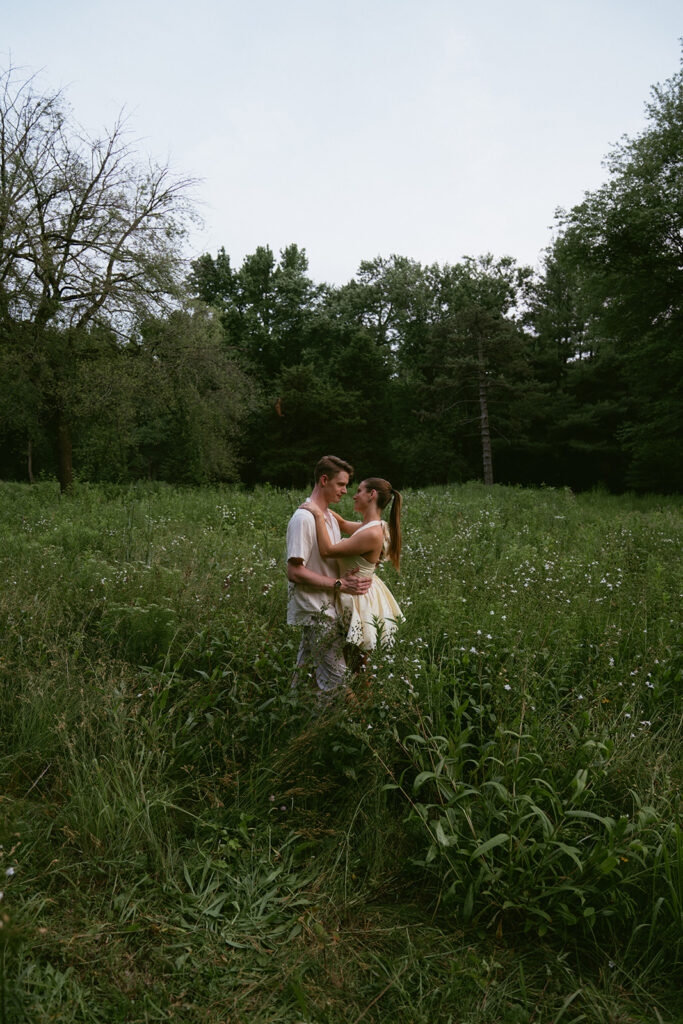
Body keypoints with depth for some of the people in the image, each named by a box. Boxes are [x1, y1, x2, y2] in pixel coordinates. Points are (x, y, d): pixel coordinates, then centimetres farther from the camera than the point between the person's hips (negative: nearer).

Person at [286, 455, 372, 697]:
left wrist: (349, 576, 2)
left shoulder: (330, 516, 14)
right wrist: (339, 584, -20)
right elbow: (295, 572, -21)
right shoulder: (304, 518, -17)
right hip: (316, 612, -9)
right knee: (335, 678, -6)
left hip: (328, 607, 9)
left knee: (306, 670, 18)